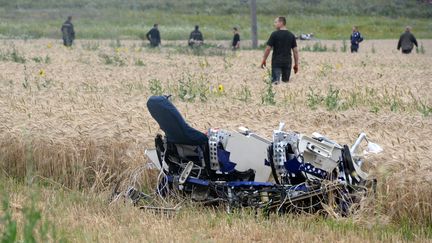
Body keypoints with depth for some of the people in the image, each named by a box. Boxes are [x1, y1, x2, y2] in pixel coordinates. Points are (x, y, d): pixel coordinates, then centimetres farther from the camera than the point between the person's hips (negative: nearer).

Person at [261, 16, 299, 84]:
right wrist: (296, 64, 11)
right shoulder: (291, 35, 7)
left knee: (275, 81, -6)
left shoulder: (274, 34, -5)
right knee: (286, 81, 10)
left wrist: (264, 60, 6)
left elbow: (268, 48, -5)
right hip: (287, 62, 4)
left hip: (276, 62, -4)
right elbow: (295, 51, 5)